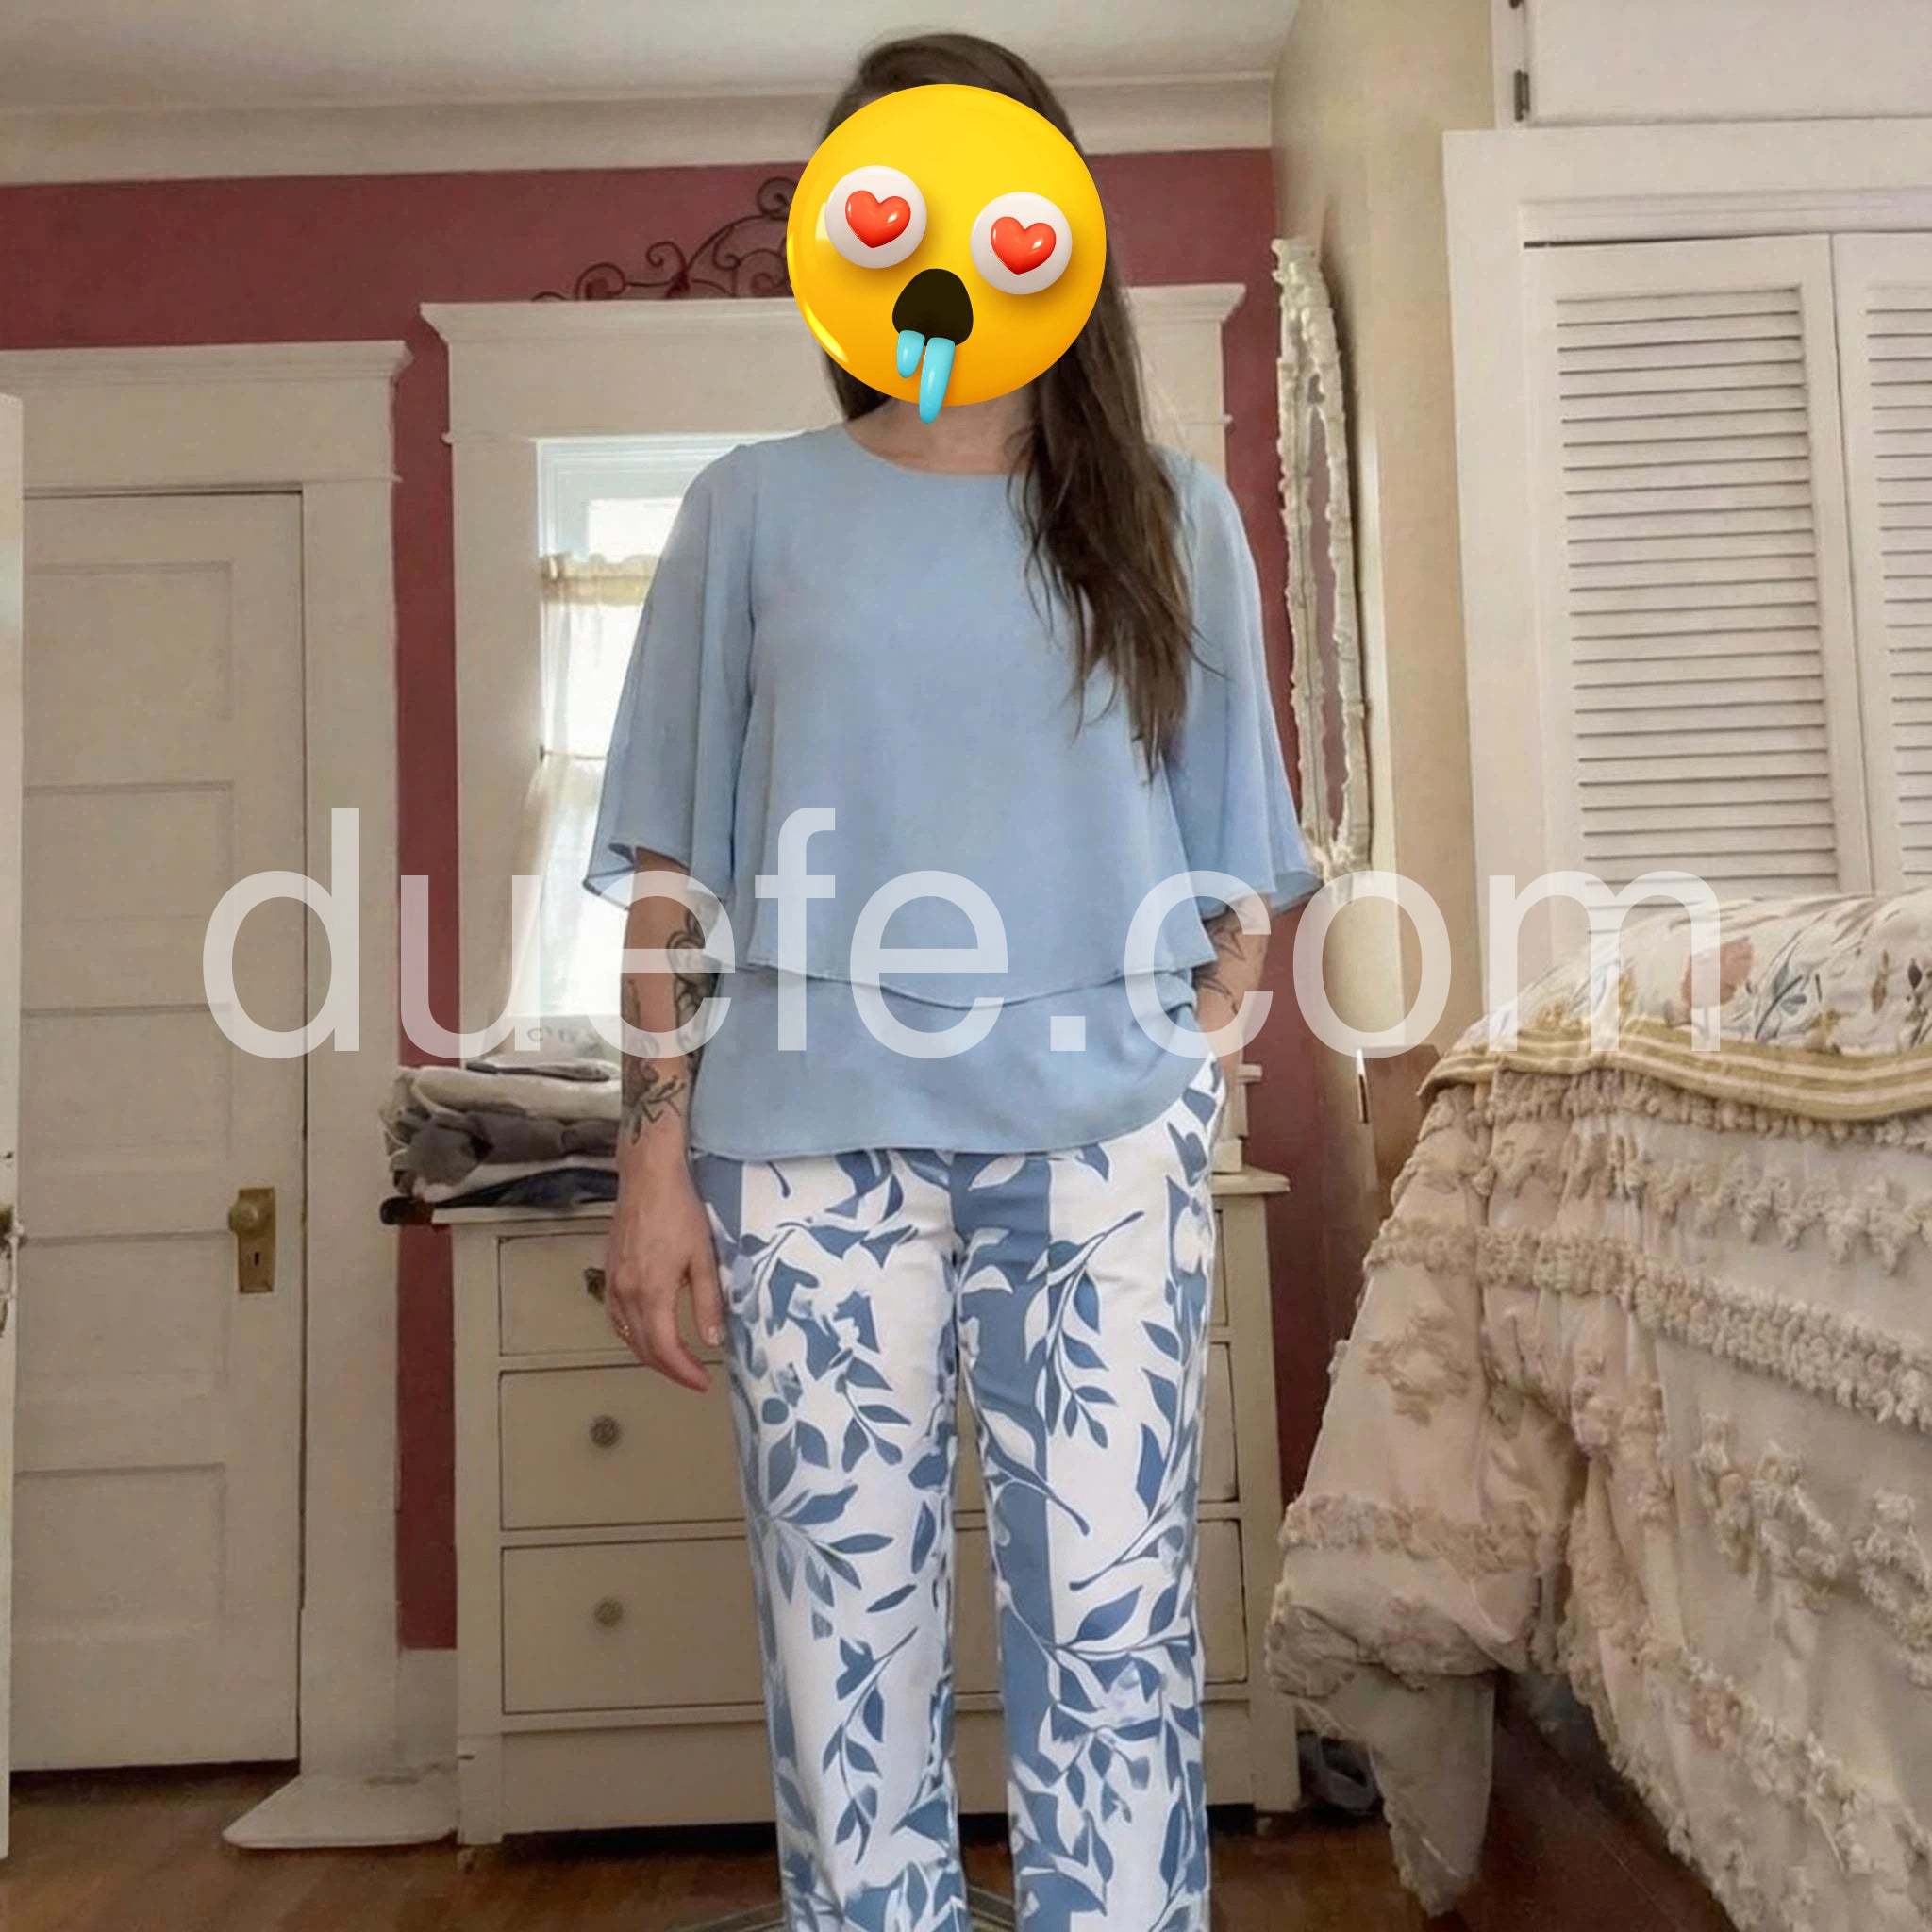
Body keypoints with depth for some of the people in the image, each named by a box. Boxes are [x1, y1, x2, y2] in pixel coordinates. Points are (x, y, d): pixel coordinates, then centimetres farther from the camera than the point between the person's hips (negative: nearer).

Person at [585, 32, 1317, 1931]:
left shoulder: (1168, 512, 11)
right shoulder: (754, 507, 9)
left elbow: (1240, 864, 13)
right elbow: (677, 868, 5)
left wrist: (1194, 1066, 2)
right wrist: (657, 1154, -1)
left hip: (1098, 1129, 1)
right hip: (811, 1131, 0)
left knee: (1116, 1618, 1)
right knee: (843, 1621, 5)